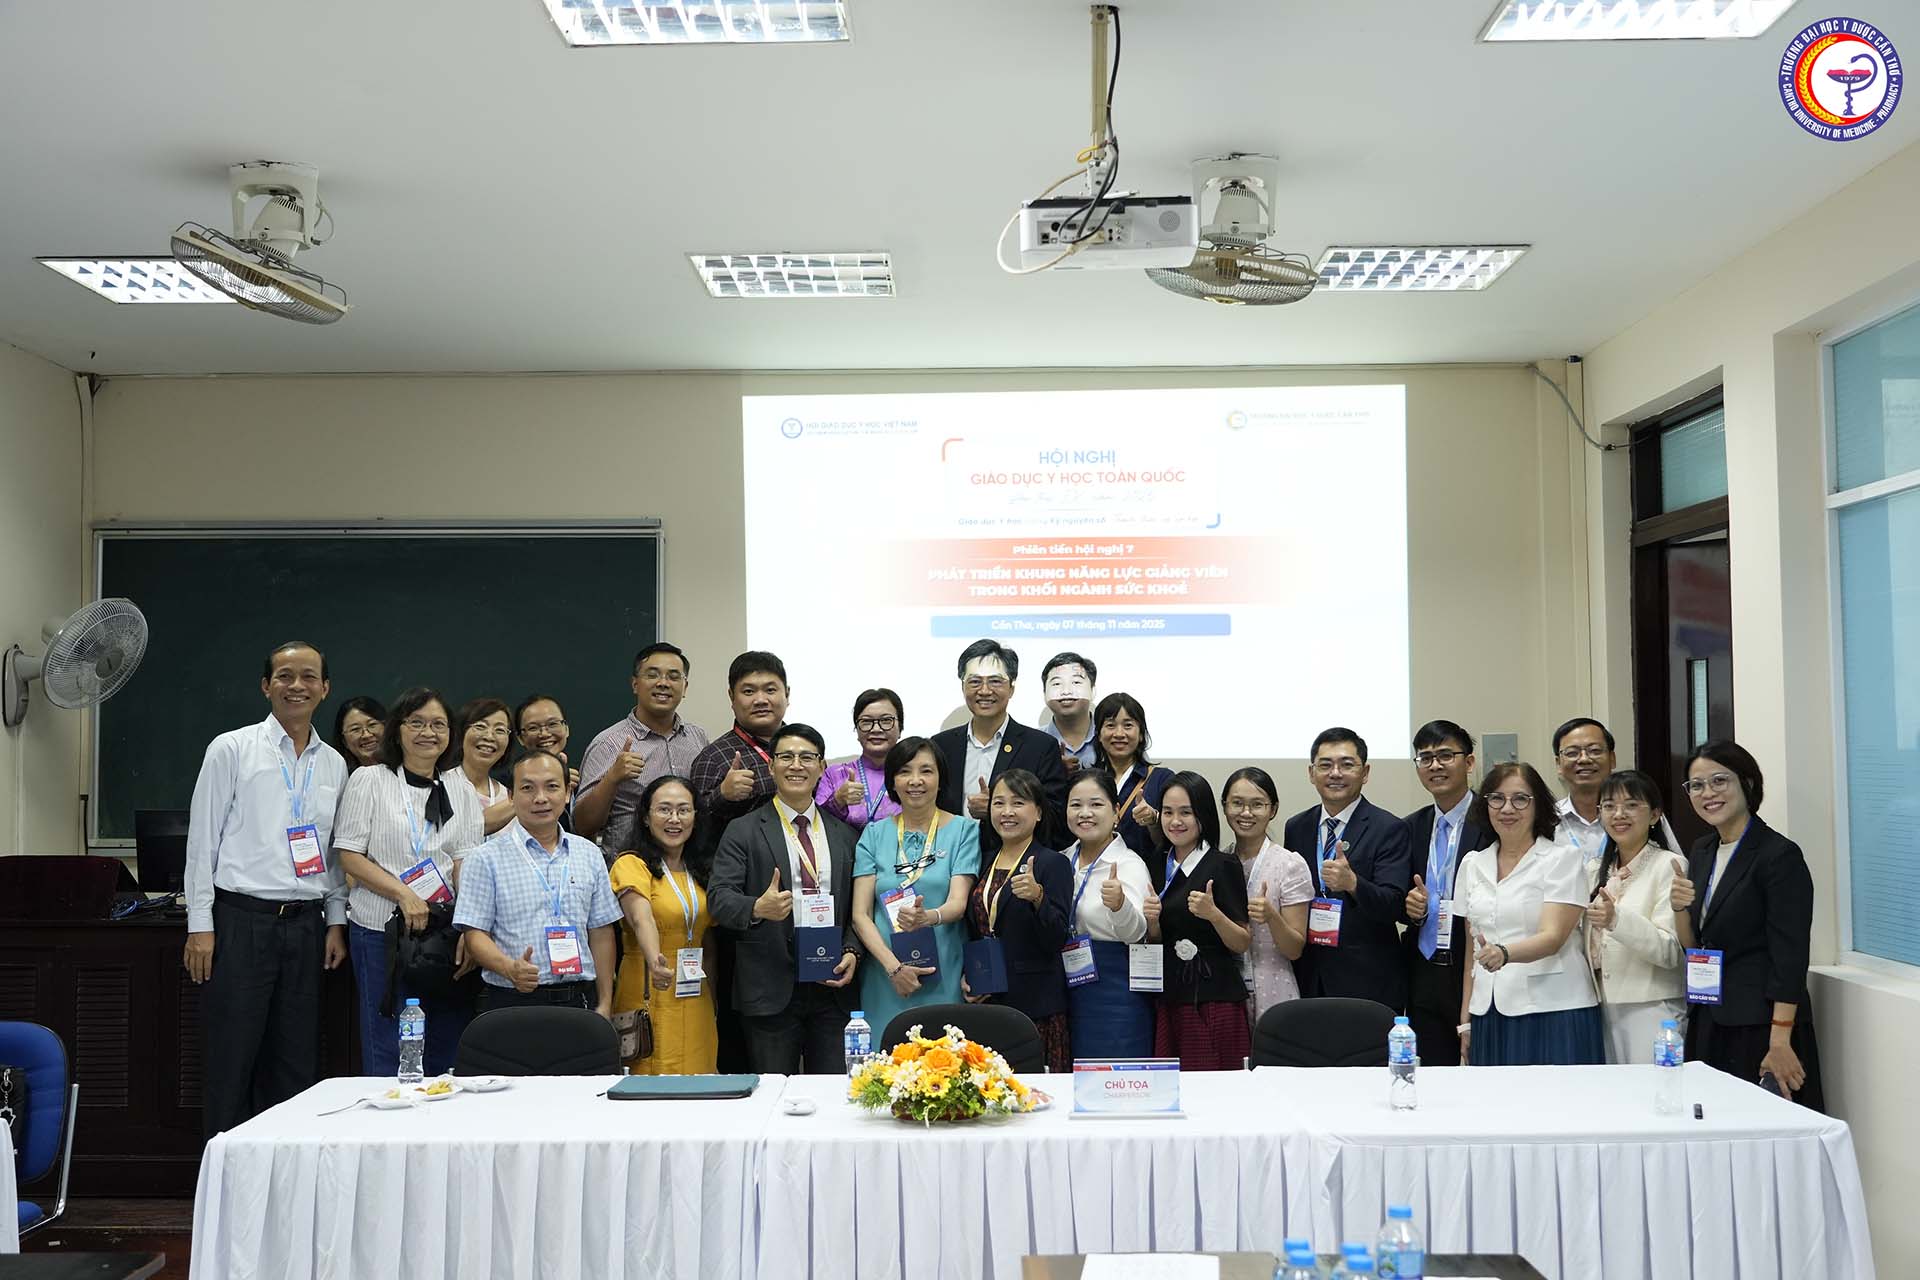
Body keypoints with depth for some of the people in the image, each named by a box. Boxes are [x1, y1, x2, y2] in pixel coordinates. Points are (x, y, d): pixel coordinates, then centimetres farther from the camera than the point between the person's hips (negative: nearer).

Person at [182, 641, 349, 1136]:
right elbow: (202, 838, -2)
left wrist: (336, 922, 9)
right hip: (242, 919, -4)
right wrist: (200, 925, -6)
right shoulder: (231, 750, 0)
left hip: (306, 923, 4)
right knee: (232, 1060, 0)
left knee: (296, 1063, 8)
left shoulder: (334, 765, 11)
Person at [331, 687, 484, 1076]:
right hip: (381, 929, -3)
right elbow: (349, 855, -3)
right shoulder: (369, 781, 2)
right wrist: (404, 894, -15)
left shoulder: (460, 789, 11)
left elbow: (465, 861, 3)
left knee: (448, 1051, 4)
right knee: (387, 1051, 0)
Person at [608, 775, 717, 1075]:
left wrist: (714, 1001, 8)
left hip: (697, 997, 5)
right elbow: (641, 919, -24)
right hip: (651, 994, -5)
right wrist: (655, 961, -43)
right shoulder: (631, 864, -6)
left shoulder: (701, 870, 14)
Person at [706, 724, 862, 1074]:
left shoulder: (844, 833, 13)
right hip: (771, 989, -3)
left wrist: (851, 951, -3)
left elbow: (857, 905, 14)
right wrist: (758, 908, -27)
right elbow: (718, 897, -8)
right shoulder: (743, 831, 2)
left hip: (831, 985, 3)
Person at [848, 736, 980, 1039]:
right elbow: (860, 914, 2)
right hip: (884, 982, 1)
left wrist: (929, 918, -30)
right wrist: (893, 966, -13)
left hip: (944, 982, -1)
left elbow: (958, 903, -7)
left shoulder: (964, 830, 4)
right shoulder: (875, 834, 8)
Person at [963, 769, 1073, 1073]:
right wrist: (965, 977, 7)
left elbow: (1056, 940, -11)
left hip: (1035, 1003, -5)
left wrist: (1038, 897, -26)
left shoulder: (1053, 863, -4)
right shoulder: (985, 862, 14)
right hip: (984, 1001, 5)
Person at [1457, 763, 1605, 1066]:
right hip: (1489, 1015, 4)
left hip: (1553, 1012, -4)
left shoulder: (1563, 858, -1)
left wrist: (1504, 953, -31)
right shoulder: (1473, 864, 13)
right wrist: (1465, 1020, 11)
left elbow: (1553, 937, -13)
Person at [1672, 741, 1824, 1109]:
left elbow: (1789, 958, -15)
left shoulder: (1779, 854, -11)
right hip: (1708, 1024, 7)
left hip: (1760, 1024, -7)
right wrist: (1681, 910, -5)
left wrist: (1780, 1042, -20)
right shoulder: (1701, 853, 11)